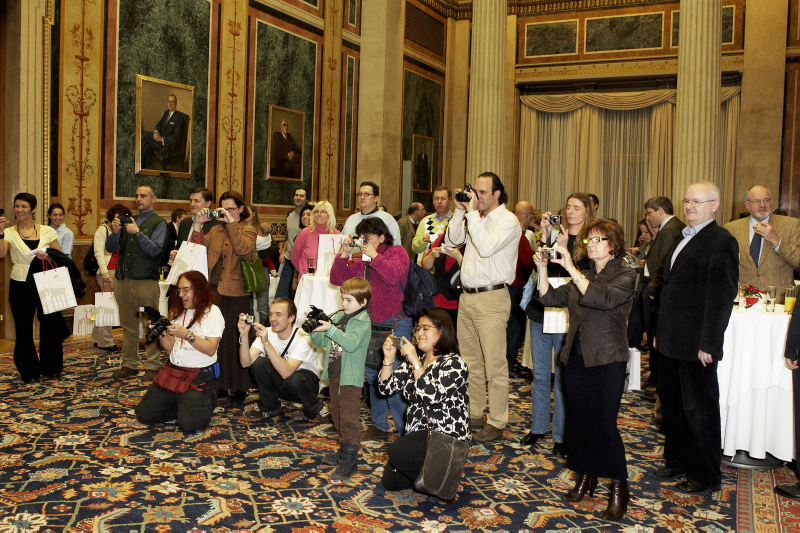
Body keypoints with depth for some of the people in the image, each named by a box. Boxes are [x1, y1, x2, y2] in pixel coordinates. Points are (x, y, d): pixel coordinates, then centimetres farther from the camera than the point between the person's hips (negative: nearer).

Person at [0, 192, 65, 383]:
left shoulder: (47, 231, 4)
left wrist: (47, 257, -13)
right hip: (20, 287, 0)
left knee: (50, 326, 2)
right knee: (23, 329, 6)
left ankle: (50, 367, 20)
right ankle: (29, 371, 20)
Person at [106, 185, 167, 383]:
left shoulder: (158, 223, 3)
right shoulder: (128, 220, 17)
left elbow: (155, 250, -10)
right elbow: (110, 248, 12)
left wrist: (138, 233, -19)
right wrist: (115, 232, -6)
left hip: (147, 282, -5)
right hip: (124, 280, 5)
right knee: (128, 325, 10)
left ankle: (152, 366, 1)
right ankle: (129, 364, 18)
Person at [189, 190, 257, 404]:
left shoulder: (248, 230, 1)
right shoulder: (215, 230, 15)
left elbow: (243, 249, -20)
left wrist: (231, 223, -18)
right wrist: (198, 224, -2)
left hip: (236, 293, -5)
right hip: (214, 290, 5)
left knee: (235, 339, 0)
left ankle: (240, 387, 10)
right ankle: (221, 385, 18)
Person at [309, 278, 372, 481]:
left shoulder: (363, 322, -13)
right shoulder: (338, 317, 9)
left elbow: (351, 343, -29)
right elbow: (322, 342, 13)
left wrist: (330, 329, -33)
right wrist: (314, 331, -6)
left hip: (350, 378, -8)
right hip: (334, 374, 8)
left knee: (349, 418, -6)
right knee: (337, 415, 18)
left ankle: (349, 461, -1)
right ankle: (345, 451, 33)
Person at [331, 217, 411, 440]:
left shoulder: (396, 252, -2)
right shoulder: (362, 261, 14)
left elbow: (395, 275, -22)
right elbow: (337, 279, 11)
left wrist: (374, 256, -15)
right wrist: (344, 254, 2)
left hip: (394, 323, -7)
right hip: (371, 324, 7)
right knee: (373, 376, 13)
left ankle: (405, 429, -1)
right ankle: (379, 425, 26)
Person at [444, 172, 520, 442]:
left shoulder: (508, 220, -9)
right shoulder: (475, 218, 14)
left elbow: (486, 247, -23)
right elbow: (451, 240, 12)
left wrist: (472, 213, -17)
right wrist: (460, 211, 3)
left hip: (491, 297, -8)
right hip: (467, 296, 8)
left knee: (494, 364, -2)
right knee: (470, 361, 14)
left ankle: (497, 423, 8)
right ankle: (474, 414, 27)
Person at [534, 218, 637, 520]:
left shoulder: (625, 274, -6)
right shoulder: (584, 276, 15)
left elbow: (604, 299, -25)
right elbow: (550, 297, 9)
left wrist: (571, 268, -30)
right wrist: (542, 269, -5)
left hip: (607, 360, -6)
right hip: (577, 357, 6)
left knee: (604, 423, -7)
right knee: (579, 419, 11)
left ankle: (619, 488, 9)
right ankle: (585, 477, 27)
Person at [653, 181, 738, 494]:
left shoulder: (721, 241, -12)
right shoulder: (683, 238, 15)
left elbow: (722, 296, -17)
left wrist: (708, 344, -19)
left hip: (696, 345, -8)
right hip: (671, 341, 8)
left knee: (699, 409, 4)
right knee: (671, 403, 17)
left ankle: (705, 476, 18)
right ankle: (677, 460, 34)